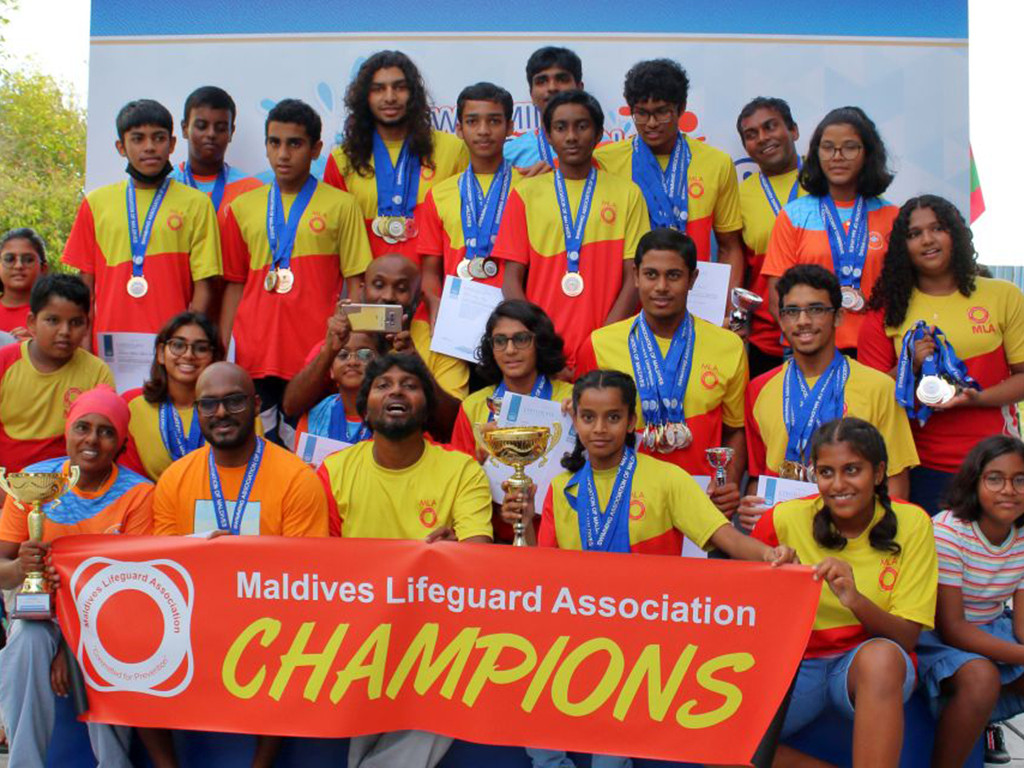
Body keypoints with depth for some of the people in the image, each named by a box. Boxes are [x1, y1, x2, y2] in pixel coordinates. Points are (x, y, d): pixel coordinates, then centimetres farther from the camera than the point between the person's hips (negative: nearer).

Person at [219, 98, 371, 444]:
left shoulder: (341, 205, 5)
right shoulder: (242, 208, 13)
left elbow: (355, 282, 4)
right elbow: (235, 284, 15)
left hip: (316, 360, -2)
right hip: (254, 358, 3)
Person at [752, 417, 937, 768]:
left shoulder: (910, 523, -7)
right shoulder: (786, 519, -7)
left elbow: (907, 637, -10)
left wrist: (855, 600, -28)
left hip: (874, 666, -1)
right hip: (796, 664, 1)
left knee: (880, 655, -38)